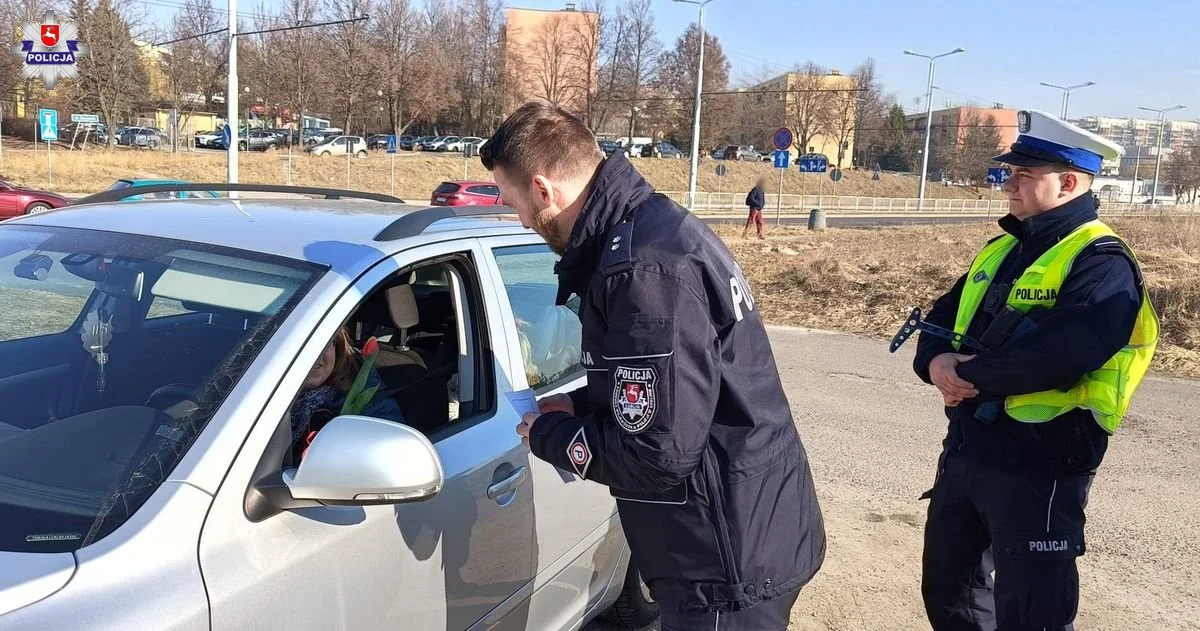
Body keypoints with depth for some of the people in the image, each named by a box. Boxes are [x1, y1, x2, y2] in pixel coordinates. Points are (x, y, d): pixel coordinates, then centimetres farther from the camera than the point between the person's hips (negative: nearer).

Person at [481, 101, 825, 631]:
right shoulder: (652, 227, 6)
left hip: (731, 561, -9)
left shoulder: (646, 267, -26)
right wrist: (579, 407, 7)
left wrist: (546, 434, -12)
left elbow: (659, 452, -27)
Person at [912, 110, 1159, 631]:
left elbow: (1060, 354, -31)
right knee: (946, 587, 21)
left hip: (1037, 467, -8)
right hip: (964, 449, 9)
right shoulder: (1002, 249, 12)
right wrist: (936, 363, -11)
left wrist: (969, 376, -18)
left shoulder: (1101, 264, -15)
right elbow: (943, 319, 13)